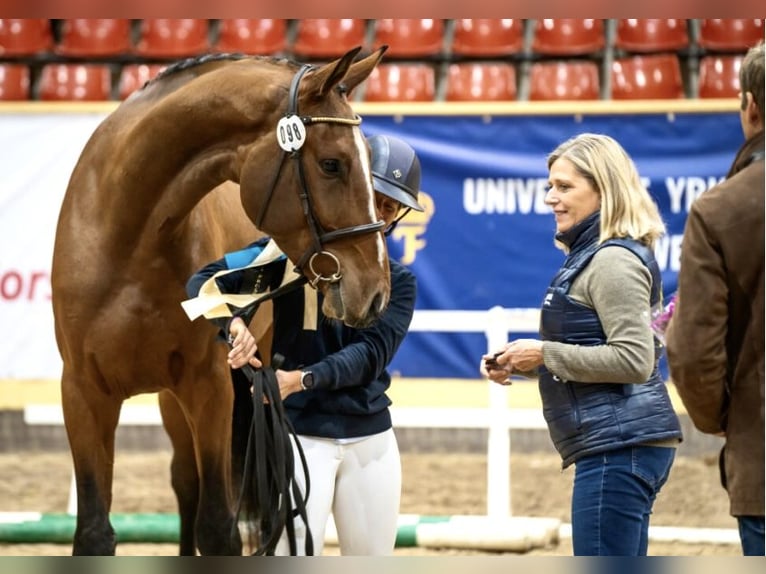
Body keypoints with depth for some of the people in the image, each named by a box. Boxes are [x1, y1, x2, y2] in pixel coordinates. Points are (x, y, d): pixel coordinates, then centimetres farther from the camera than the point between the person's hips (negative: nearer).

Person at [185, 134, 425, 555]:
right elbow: (202, 283, -13)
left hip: (371, 439, 4)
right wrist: (233, 322, -36)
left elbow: (370, 354, -12)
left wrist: (302, 379, -30)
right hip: (299, 436, -4)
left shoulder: (398, 281, 5)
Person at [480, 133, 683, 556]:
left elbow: (634, 359, -21)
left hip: (619, 446, -11)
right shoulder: (589, 255, 20)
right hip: (615, 446, 11)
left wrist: (545, 353, -15)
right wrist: (520, 363, 10)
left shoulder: (614, 261, -14)